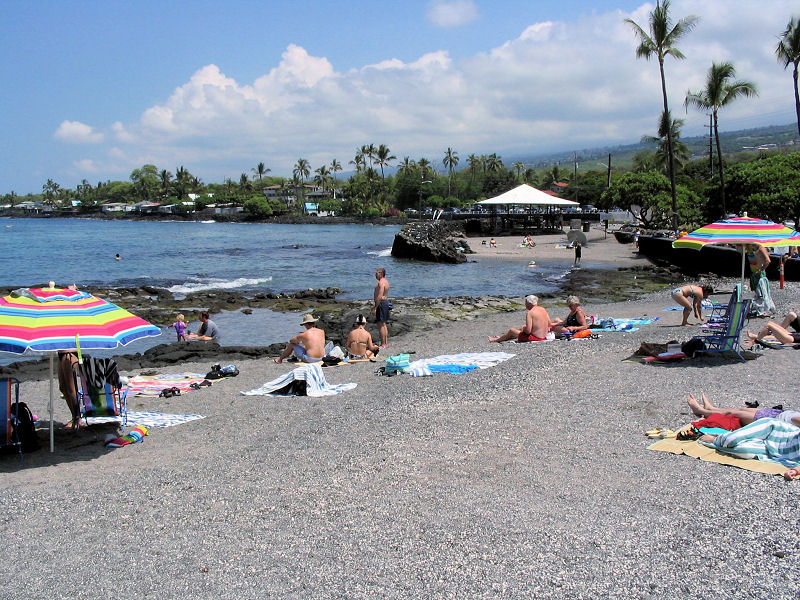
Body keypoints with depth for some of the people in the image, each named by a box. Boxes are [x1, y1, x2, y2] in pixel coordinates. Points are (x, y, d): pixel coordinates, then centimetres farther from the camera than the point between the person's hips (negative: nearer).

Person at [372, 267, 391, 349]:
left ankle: (383, 344, -5)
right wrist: (375, 305, 25)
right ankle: (386, 343, 21)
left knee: (381, 325, -7)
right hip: (386, 302, 11)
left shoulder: (381, 283, -18)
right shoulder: (385, 281, 15)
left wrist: (375, 308, -23)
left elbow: (379, 297, -24)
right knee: (384, 324, 16)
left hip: (381, 303, -11)